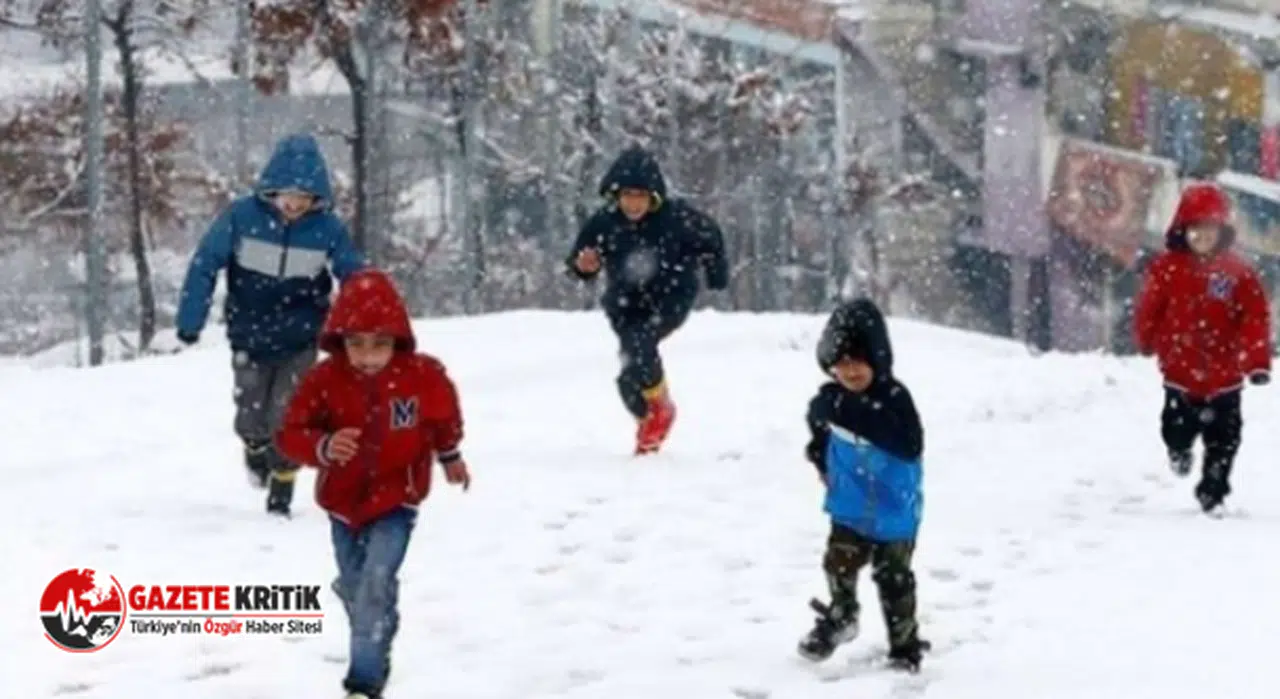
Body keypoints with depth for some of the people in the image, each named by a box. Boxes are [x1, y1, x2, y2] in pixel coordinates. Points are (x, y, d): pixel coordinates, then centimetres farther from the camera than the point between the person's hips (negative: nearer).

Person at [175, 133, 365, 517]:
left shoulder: (327, 227, -13)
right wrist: (190, 321, -10)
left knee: (286, 420, -6)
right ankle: (256, 452, 41)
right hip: (249, 339, 0)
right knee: (251, 421, 5)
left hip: (300, 343, 0)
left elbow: (355, 277, 0)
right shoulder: (242, 216, -17)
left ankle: (280, 495, 12)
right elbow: (205, 264, -9)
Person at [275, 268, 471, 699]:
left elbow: (444, 416, 7)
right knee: (354, 588, 18)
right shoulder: (324, 379, -18)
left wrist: (449, 457, 23)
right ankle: (372, 657, 45)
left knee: (376, 584, -19)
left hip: (395, 500, -3)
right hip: (343, 501, 3)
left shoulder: (424, 374, -16)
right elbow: (289, 434, -17)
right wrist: (324, 446, -38)